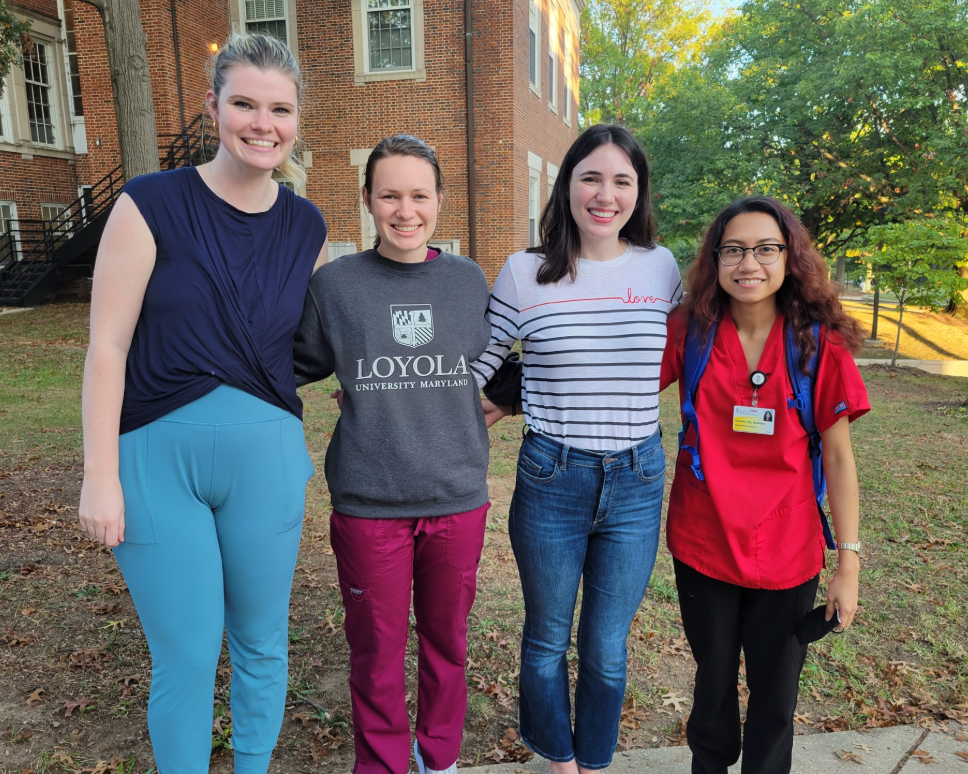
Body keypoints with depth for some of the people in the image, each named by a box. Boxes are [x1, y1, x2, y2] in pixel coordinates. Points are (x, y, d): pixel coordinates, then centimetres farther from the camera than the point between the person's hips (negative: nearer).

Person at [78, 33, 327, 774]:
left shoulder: (307, 226, 4)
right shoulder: (152, 204, -7)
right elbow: (107, 346, -7)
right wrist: (100, 475, -9)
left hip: (267, 461, 3)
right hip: (159, 460, -3)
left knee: (262, 643, 17)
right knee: (185, 658, 7)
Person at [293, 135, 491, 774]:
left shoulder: (469, 280, 2)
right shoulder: (334, 283, -4)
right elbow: (299, 365, 8)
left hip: (458, 499, 2)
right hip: (369, 505, -2)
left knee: (447, 641, 18)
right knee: (376, 652, 12)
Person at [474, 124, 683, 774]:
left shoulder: (661, 269, 0)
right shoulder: (525, 274, -6)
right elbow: (474, 367, 1)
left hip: (637, 482, 1)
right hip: (551, 479, -1)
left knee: (607, 650, 15)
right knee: (547, 641, 18)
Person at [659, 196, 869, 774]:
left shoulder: (820, 345, -9)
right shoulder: (689, 334, -7)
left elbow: (839, 456, -5)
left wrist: (849, 564, -4)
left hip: (787, 554, -1)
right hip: (702, 546, 1)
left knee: (775, 697, 15)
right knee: (713, 682, 21)